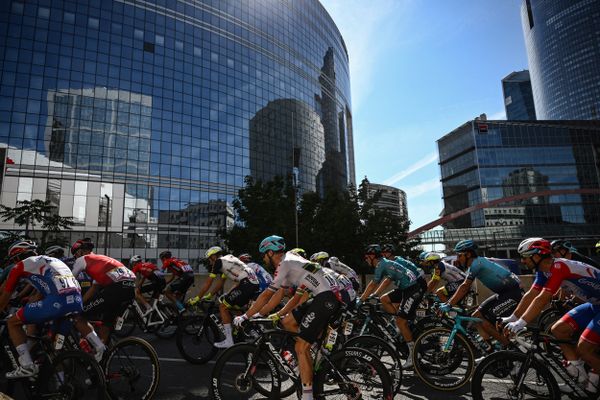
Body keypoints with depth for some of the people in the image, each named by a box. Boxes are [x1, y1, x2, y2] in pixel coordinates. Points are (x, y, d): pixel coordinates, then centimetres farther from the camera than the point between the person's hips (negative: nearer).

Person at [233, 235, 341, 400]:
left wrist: (245, 317, 2)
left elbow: (266, 295, -7)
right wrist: (278, 314, 21)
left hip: (326, 298, -9)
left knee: (301, 347, -6)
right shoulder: (292, 261, 21)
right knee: (287, 322, 14)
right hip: (327, 296, 9)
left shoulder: (285, 264, -6)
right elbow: (297, 297, 23)